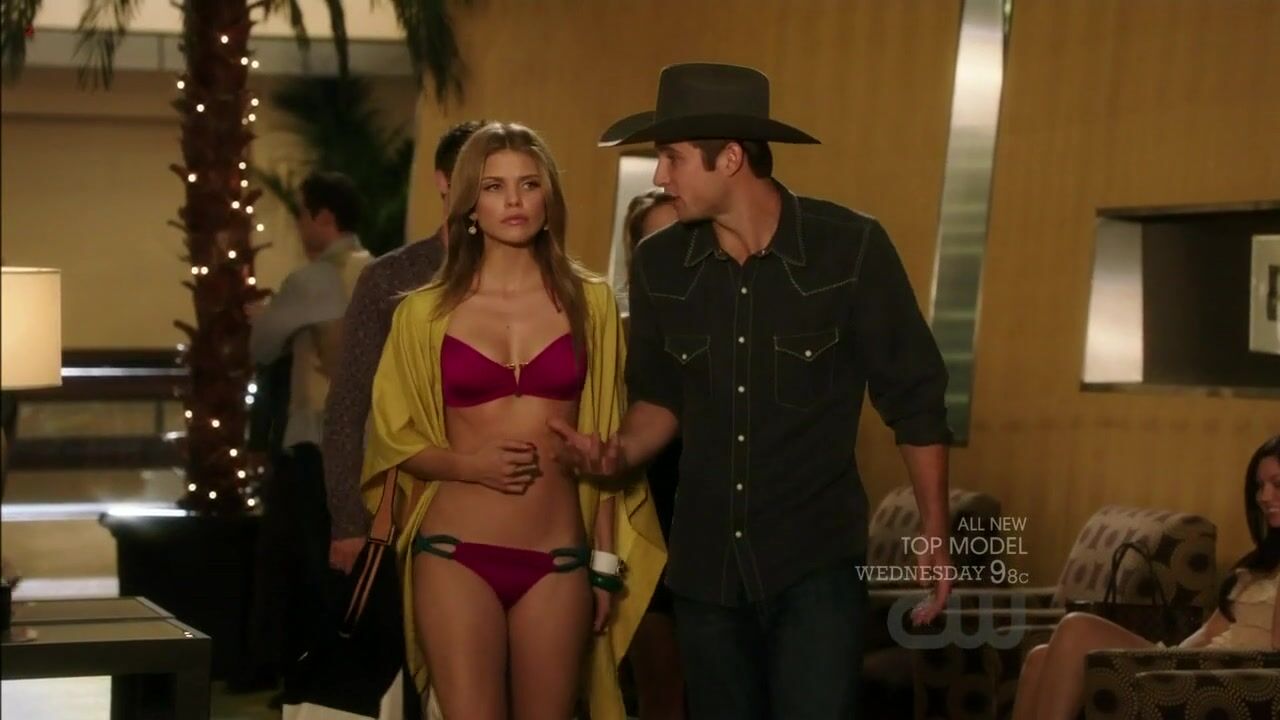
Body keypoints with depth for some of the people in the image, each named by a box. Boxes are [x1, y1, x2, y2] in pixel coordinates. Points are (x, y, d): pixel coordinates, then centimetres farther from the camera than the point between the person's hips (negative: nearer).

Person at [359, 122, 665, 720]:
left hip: (558, 561, 1)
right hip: (455, 554, -1)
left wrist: (606, 561, 6)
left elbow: (603, 443, 9)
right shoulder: (426, 312, 3)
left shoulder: (588, 302, 5)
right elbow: (396, 435, 8)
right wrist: (468, 463, -11)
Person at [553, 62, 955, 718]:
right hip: (704, 565, 4)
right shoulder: (659, 265, 0)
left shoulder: (850, 248, -11)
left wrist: (935, 537, -2)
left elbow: (913, 398, -4)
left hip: (817, 564, -4)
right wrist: (622, 452, -6)